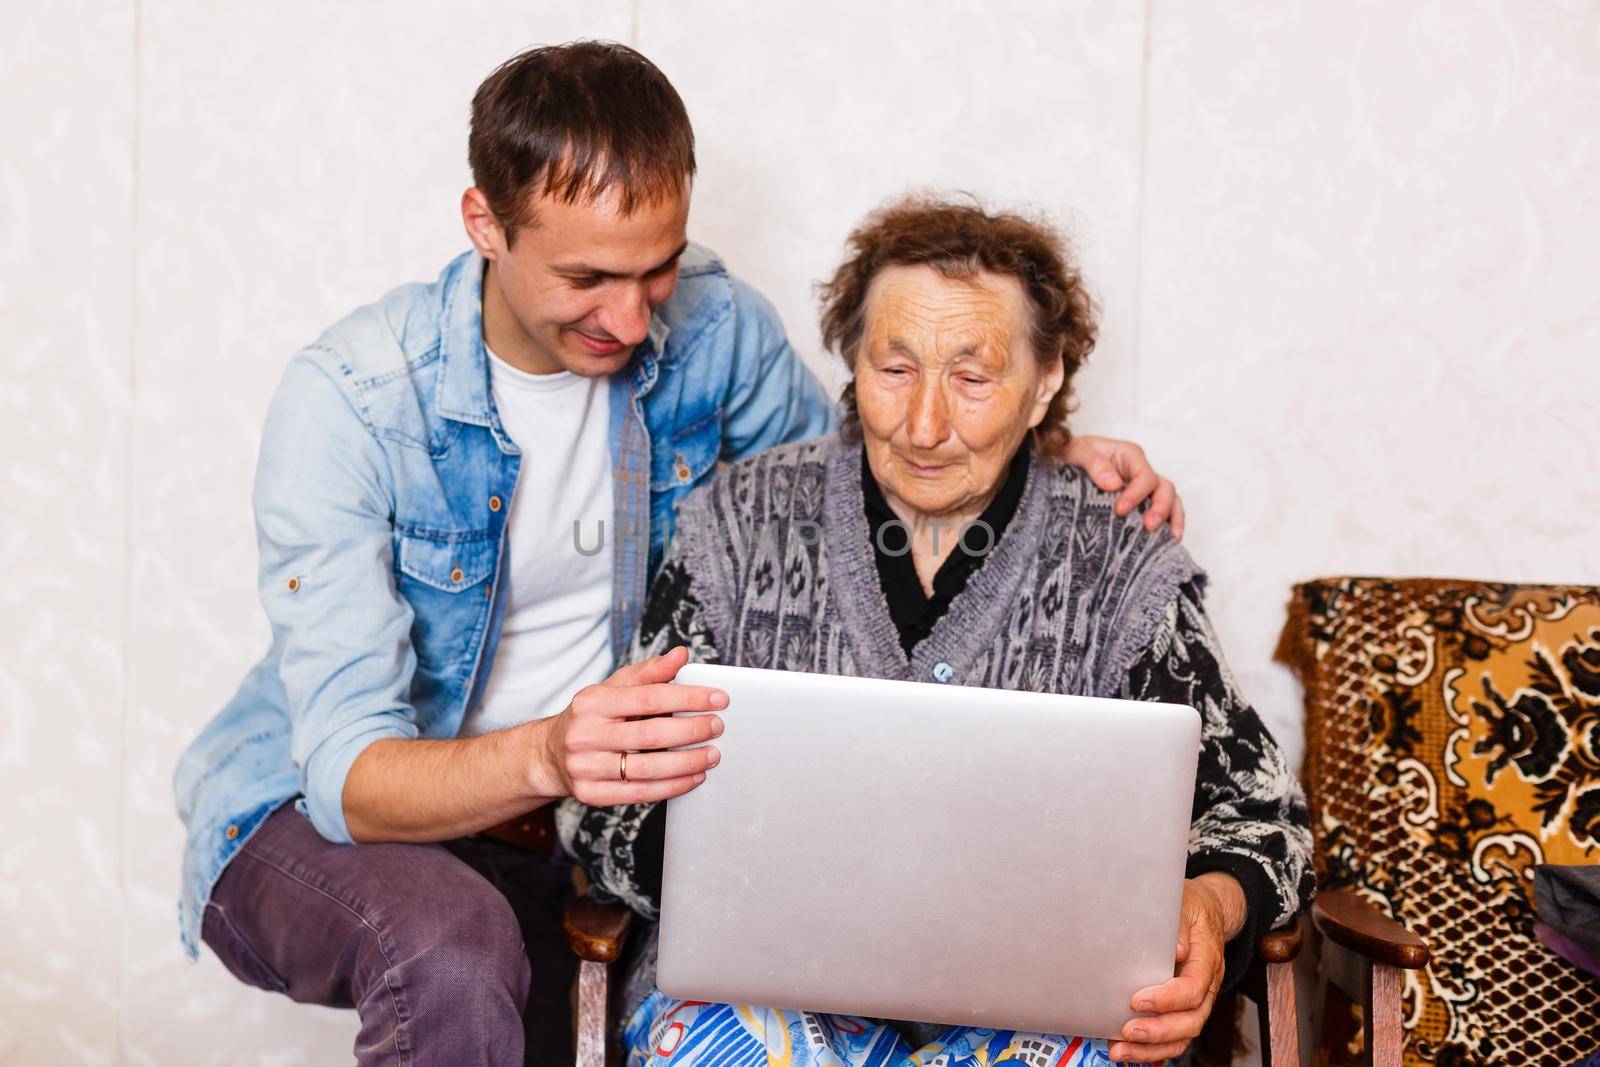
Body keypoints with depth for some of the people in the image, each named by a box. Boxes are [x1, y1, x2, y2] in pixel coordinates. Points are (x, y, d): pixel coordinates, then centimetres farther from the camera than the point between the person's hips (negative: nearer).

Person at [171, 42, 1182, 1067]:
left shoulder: (711, 325, -7)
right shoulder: (349, 397, -21)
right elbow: (348, 772, -27)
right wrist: (545, 757, -49)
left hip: (579, 823, 5)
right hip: (330, 819, -4)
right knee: (452, 946, -38)